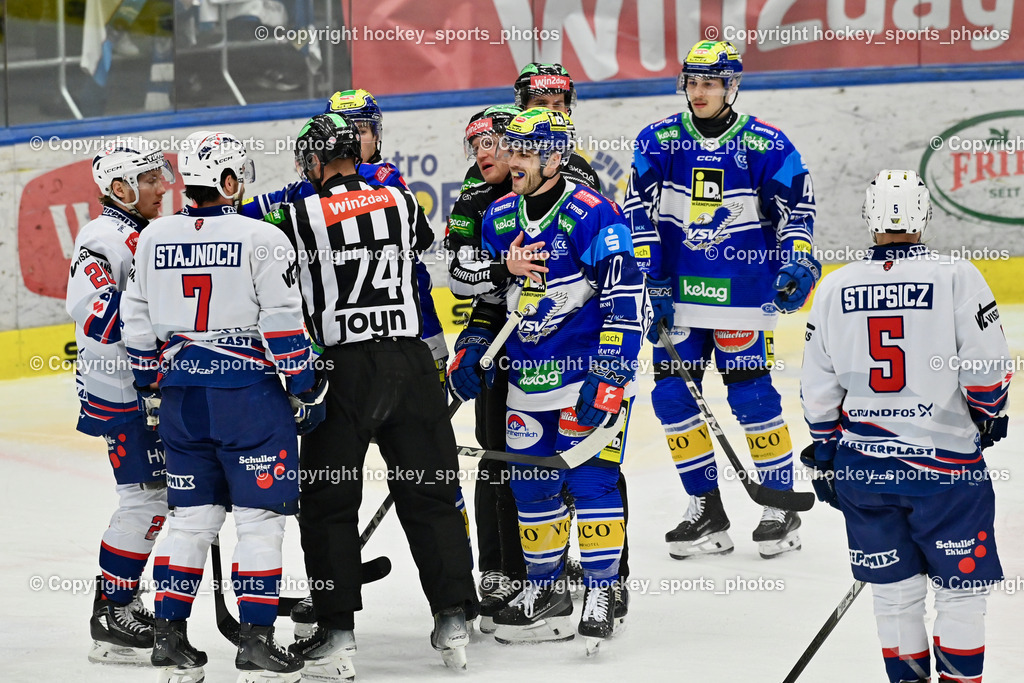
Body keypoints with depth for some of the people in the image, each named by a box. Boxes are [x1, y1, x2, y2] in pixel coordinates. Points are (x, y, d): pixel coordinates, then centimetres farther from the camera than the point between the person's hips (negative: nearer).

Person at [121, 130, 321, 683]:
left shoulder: (152, 238, 5)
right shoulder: (260, 238, -9)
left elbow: (137, 323, 11)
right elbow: (283, 325, -10)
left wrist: (153, 388, 23)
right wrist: (308, 390, 0)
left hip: (181, 393, 5)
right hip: (248, 389, -5)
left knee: (191, 517, 13)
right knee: (260, 518, 1)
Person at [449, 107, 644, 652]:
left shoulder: (592, 215, -14)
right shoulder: (499, 218, 9)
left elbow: (625, 297, -16)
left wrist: (611, 374, -21)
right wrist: (470, 350, 11)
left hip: (589, 372, -7)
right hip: (526, 377, 7)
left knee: (591, 479, -9)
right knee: (531, 484, 9)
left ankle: (601, 593, -2)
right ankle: (544, 590, 21)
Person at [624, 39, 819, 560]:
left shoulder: (767, 146, -3)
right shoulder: (658, 141, 3)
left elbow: (796, 209, 1)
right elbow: (639, 213, 2)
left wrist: (798, 264, -14)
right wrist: (649, 281, -3)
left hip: (742, 296, -3)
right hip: (676, 294, 3)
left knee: (751, 395, -7)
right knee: (671, 395, 1)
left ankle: (781, 507, 6)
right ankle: (706, 510, 13)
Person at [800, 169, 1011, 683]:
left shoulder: (833, 288, 1)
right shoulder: (956, 278, -10)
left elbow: (819, 391, 6)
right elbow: (988, 370, -9)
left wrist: (825, 457, 19)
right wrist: (989, 415, 11)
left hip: (862, 464, 4)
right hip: (943, 464, -4)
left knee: (895, 590, 13)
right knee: (961, 590, 6)